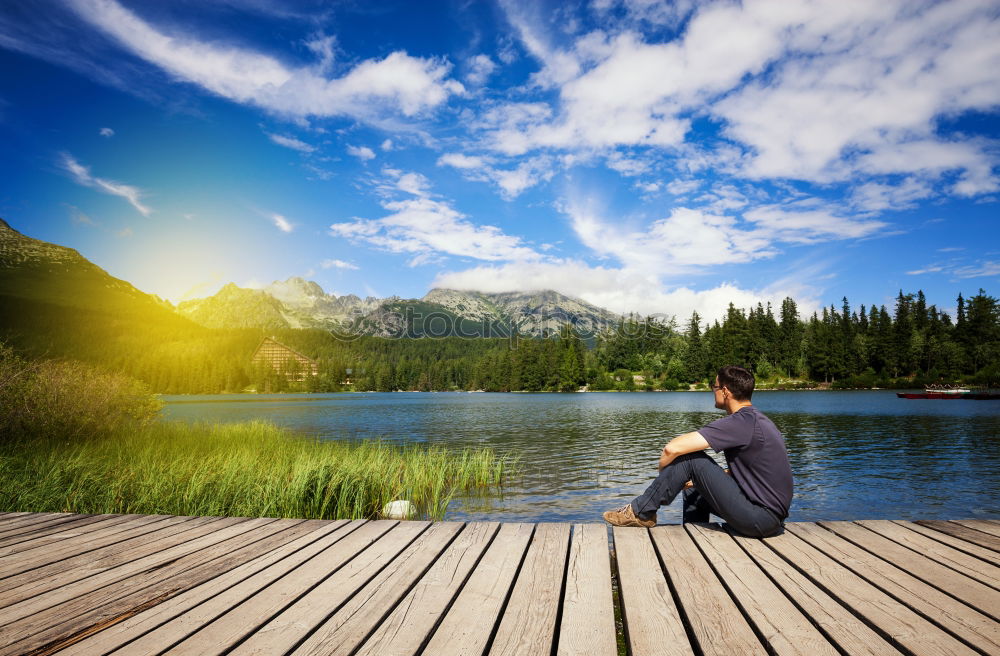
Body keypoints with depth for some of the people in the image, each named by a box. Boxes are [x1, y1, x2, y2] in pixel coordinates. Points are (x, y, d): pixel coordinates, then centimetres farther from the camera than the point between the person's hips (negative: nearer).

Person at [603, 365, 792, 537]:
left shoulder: (741, 422, -19)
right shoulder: (757, 419, 13)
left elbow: (673, 448, -24)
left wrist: (663, 475, -3)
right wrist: (701, 479, 15)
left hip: (761, 519, -10)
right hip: (772, 517, 10)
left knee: (690, 457, -11)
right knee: (693, 491, 21)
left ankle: (641, 512, -1)